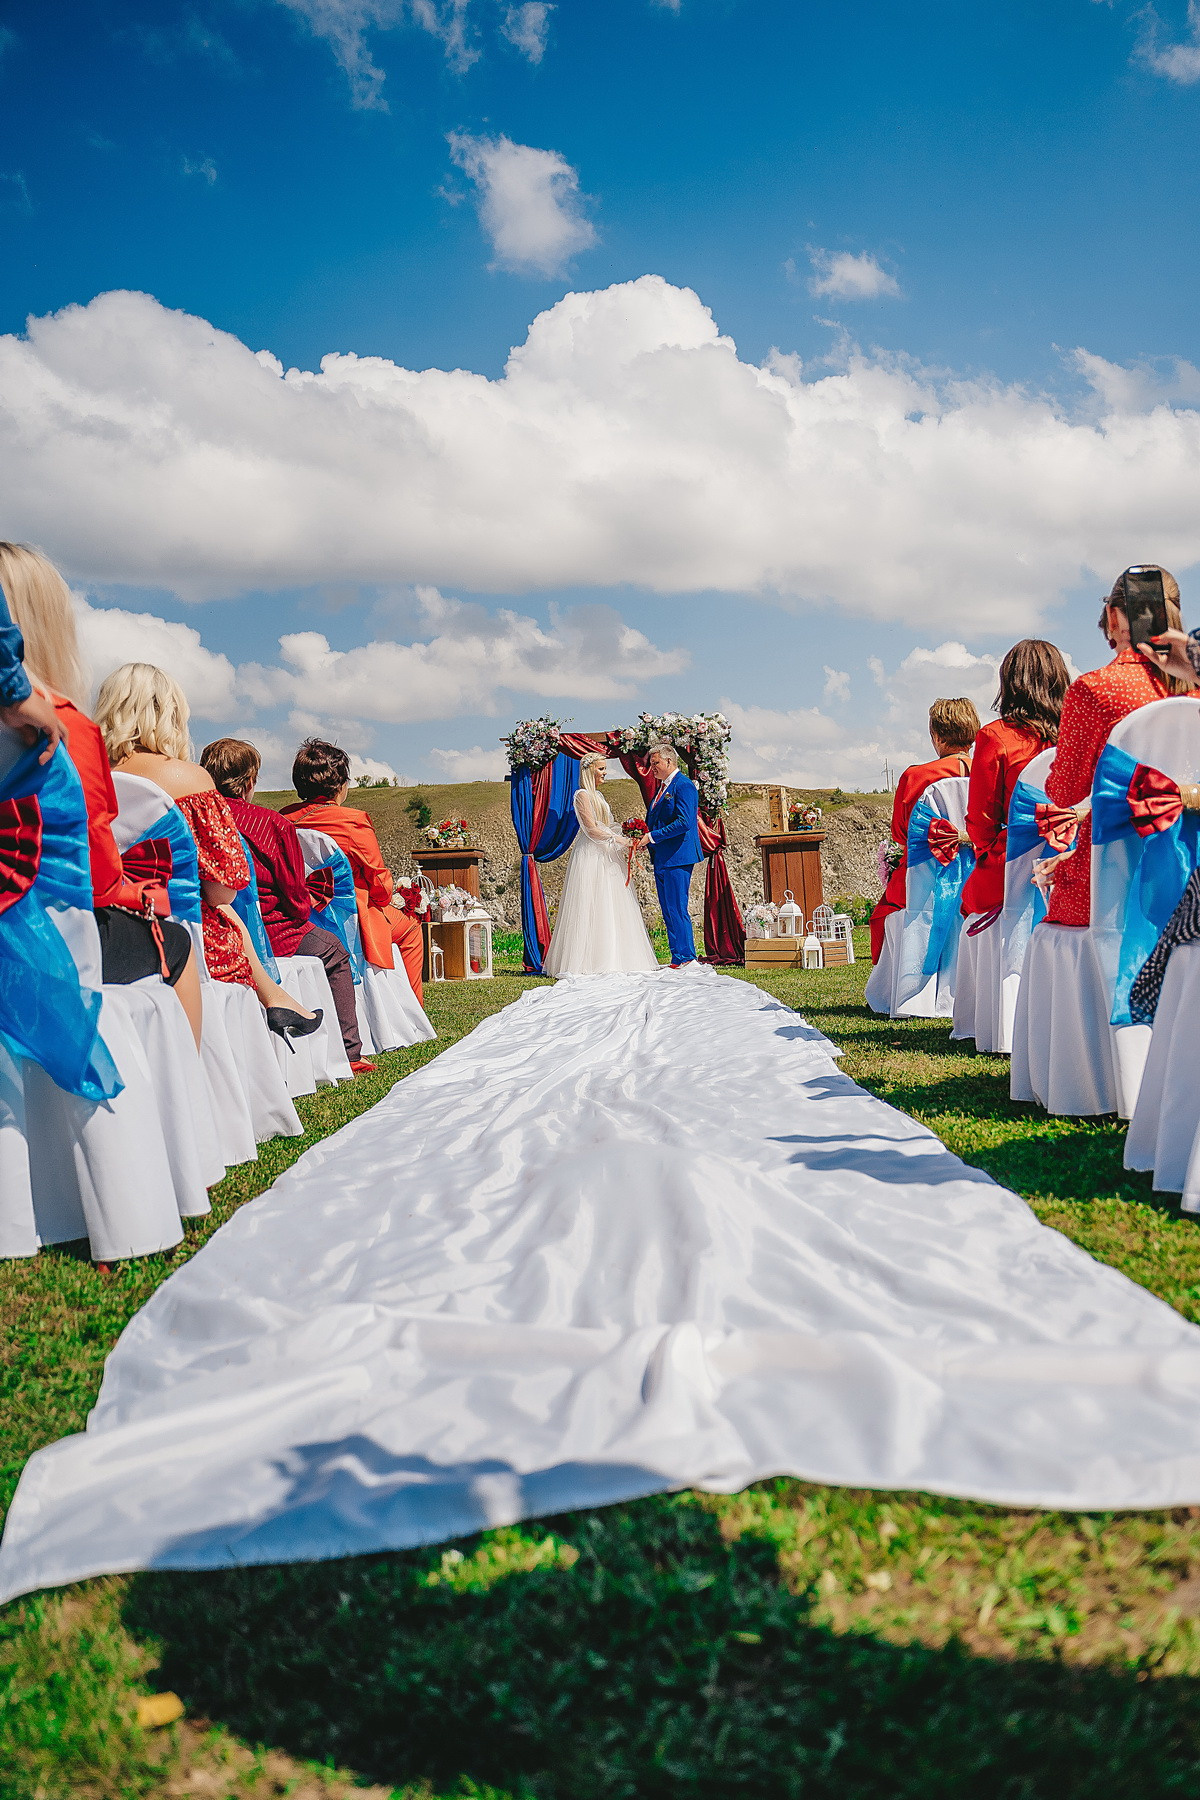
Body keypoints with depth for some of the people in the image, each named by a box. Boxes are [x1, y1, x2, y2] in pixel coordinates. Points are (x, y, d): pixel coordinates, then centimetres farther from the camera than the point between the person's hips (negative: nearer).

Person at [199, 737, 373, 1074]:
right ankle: (348, 1054, 19)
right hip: (266, 933, -6)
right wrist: (301, 911, 15)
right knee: (335, 954, 21)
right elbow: (296, 897, -8)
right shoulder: (273, 823, -13)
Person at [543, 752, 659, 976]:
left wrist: (625, 842, 6)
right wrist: (621, 841, -14)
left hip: (604, 857, 9)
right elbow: (592, 829, -15)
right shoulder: (582, 795, -8)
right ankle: (589, 961, -8)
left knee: (610, 910, 5)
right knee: (592, 909, -9)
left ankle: (607, 960, 6)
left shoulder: (597, 795, 19)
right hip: (591, 857, -9)